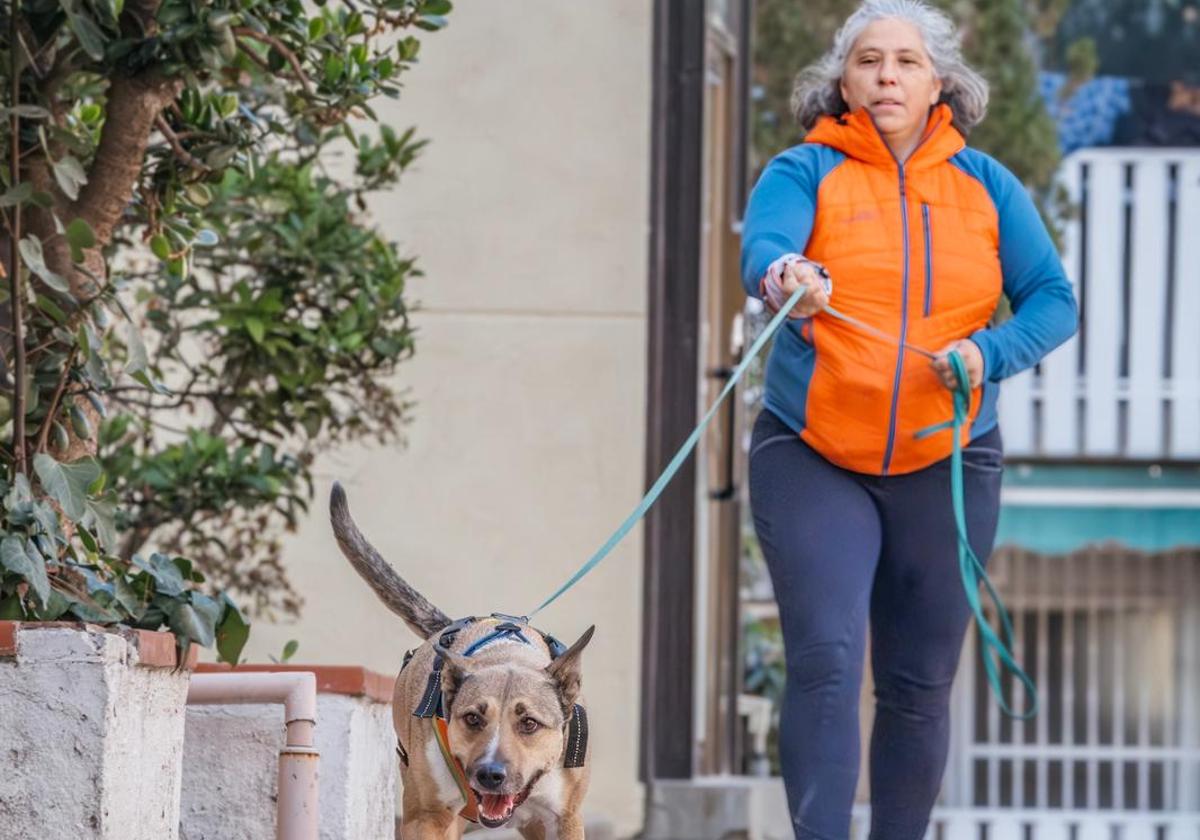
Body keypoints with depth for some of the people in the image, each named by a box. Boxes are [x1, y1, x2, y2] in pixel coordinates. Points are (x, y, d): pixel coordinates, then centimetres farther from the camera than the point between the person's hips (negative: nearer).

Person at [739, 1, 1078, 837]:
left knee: (920, 684, 7)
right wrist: (784, 276, -46)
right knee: (826, 660, -15)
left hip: (946, 470, 3)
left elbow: (1054, 300, 2)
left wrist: (988, 353, -18)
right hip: (814, 462, -2)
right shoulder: (804, 173, -1)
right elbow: (762, 246, -21)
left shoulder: (986, 186, 7)